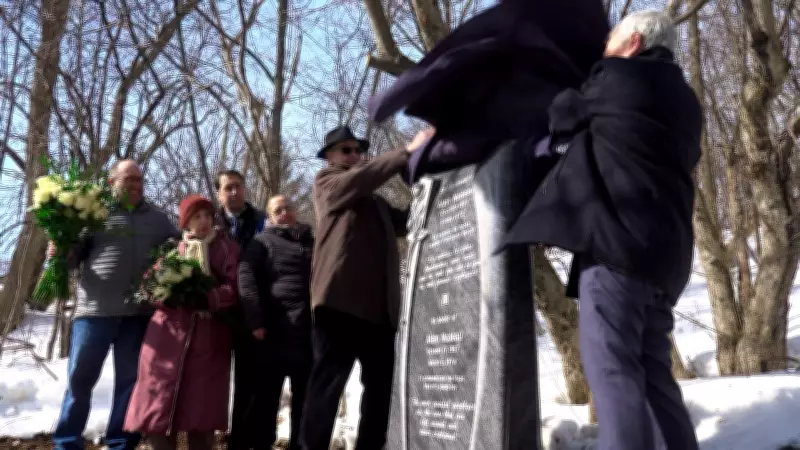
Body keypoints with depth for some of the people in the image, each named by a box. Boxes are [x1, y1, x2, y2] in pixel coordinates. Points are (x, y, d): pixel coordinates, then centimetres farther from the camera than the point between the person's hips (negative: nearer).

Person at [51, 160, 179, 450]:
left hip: (139, 312, 2)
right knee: (80, 377, 3)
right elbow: (75, 255, 6)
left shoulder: (158, 218, 14)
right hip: (95, 309, -2)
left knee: (130, 379, 8)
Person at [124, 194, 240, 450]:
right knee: (159, 402, -1)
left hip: (209, 337, -2)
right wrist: (168, 295, -13)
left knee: (201, 406, 0)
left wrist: (206, 299, -20)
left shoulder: (227, 248, 7)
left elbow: (235, 288, -5)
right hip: (168, 334, 2)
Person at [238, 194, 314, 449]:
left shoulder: (313, 242, 20)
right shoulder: (263, 242, 8)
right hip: (276, 331, -4)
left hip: (309, 330, 4)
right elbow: (246, 277, -6)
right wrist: (255, 320, -17)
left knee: (304, 396, 8)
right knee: (267, 396, 1)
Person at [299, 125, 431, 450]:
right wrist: (407, 152, -11)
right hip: (341, 299, -6)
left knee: (381, 385, 6)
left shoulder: (375, 201, 31)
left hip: (379, 305, 7)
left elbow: (406, 221, 21)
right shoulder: (326, 182, 12)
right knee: (328, 382, -9)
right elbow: (356, 180, -8)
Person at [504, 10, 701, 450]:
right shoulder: (684, 102, 22)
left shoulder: (618, 76, 0)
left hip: (618, 238, -9)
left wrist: (567, 97, 35)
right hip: (665, 250, 9)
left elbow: (562, 113, 12)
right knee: (653, 371, 13)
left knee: (612, 369, -11)